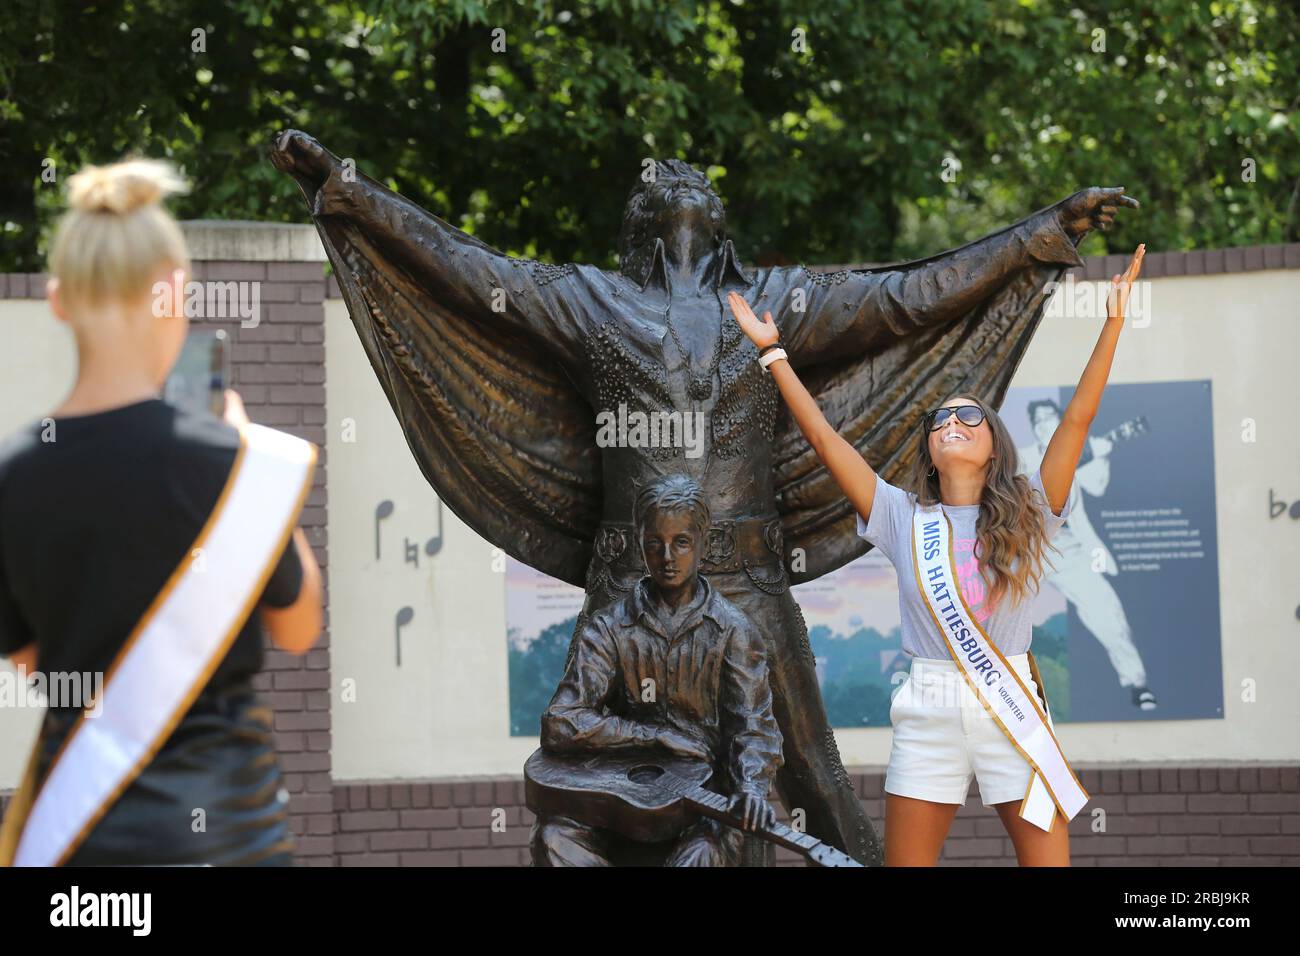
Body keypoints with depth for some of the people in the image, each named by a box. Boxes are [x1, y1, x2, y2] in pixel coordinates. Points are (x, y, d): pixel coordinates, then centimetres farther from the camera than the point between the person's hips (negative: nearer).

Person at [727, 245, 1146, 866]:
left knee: (1046, 860, -4)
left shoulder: (1026, 516, 4)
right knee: (905, 862, 3)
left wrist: (1113, 324, -6)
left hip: (1013, 710, -1)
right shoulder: (904, 518, 6)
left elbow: (1077, 421, -2)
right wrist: (772, 352, 6)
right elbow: (824, 439, 5)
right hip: (928, 712, 1)